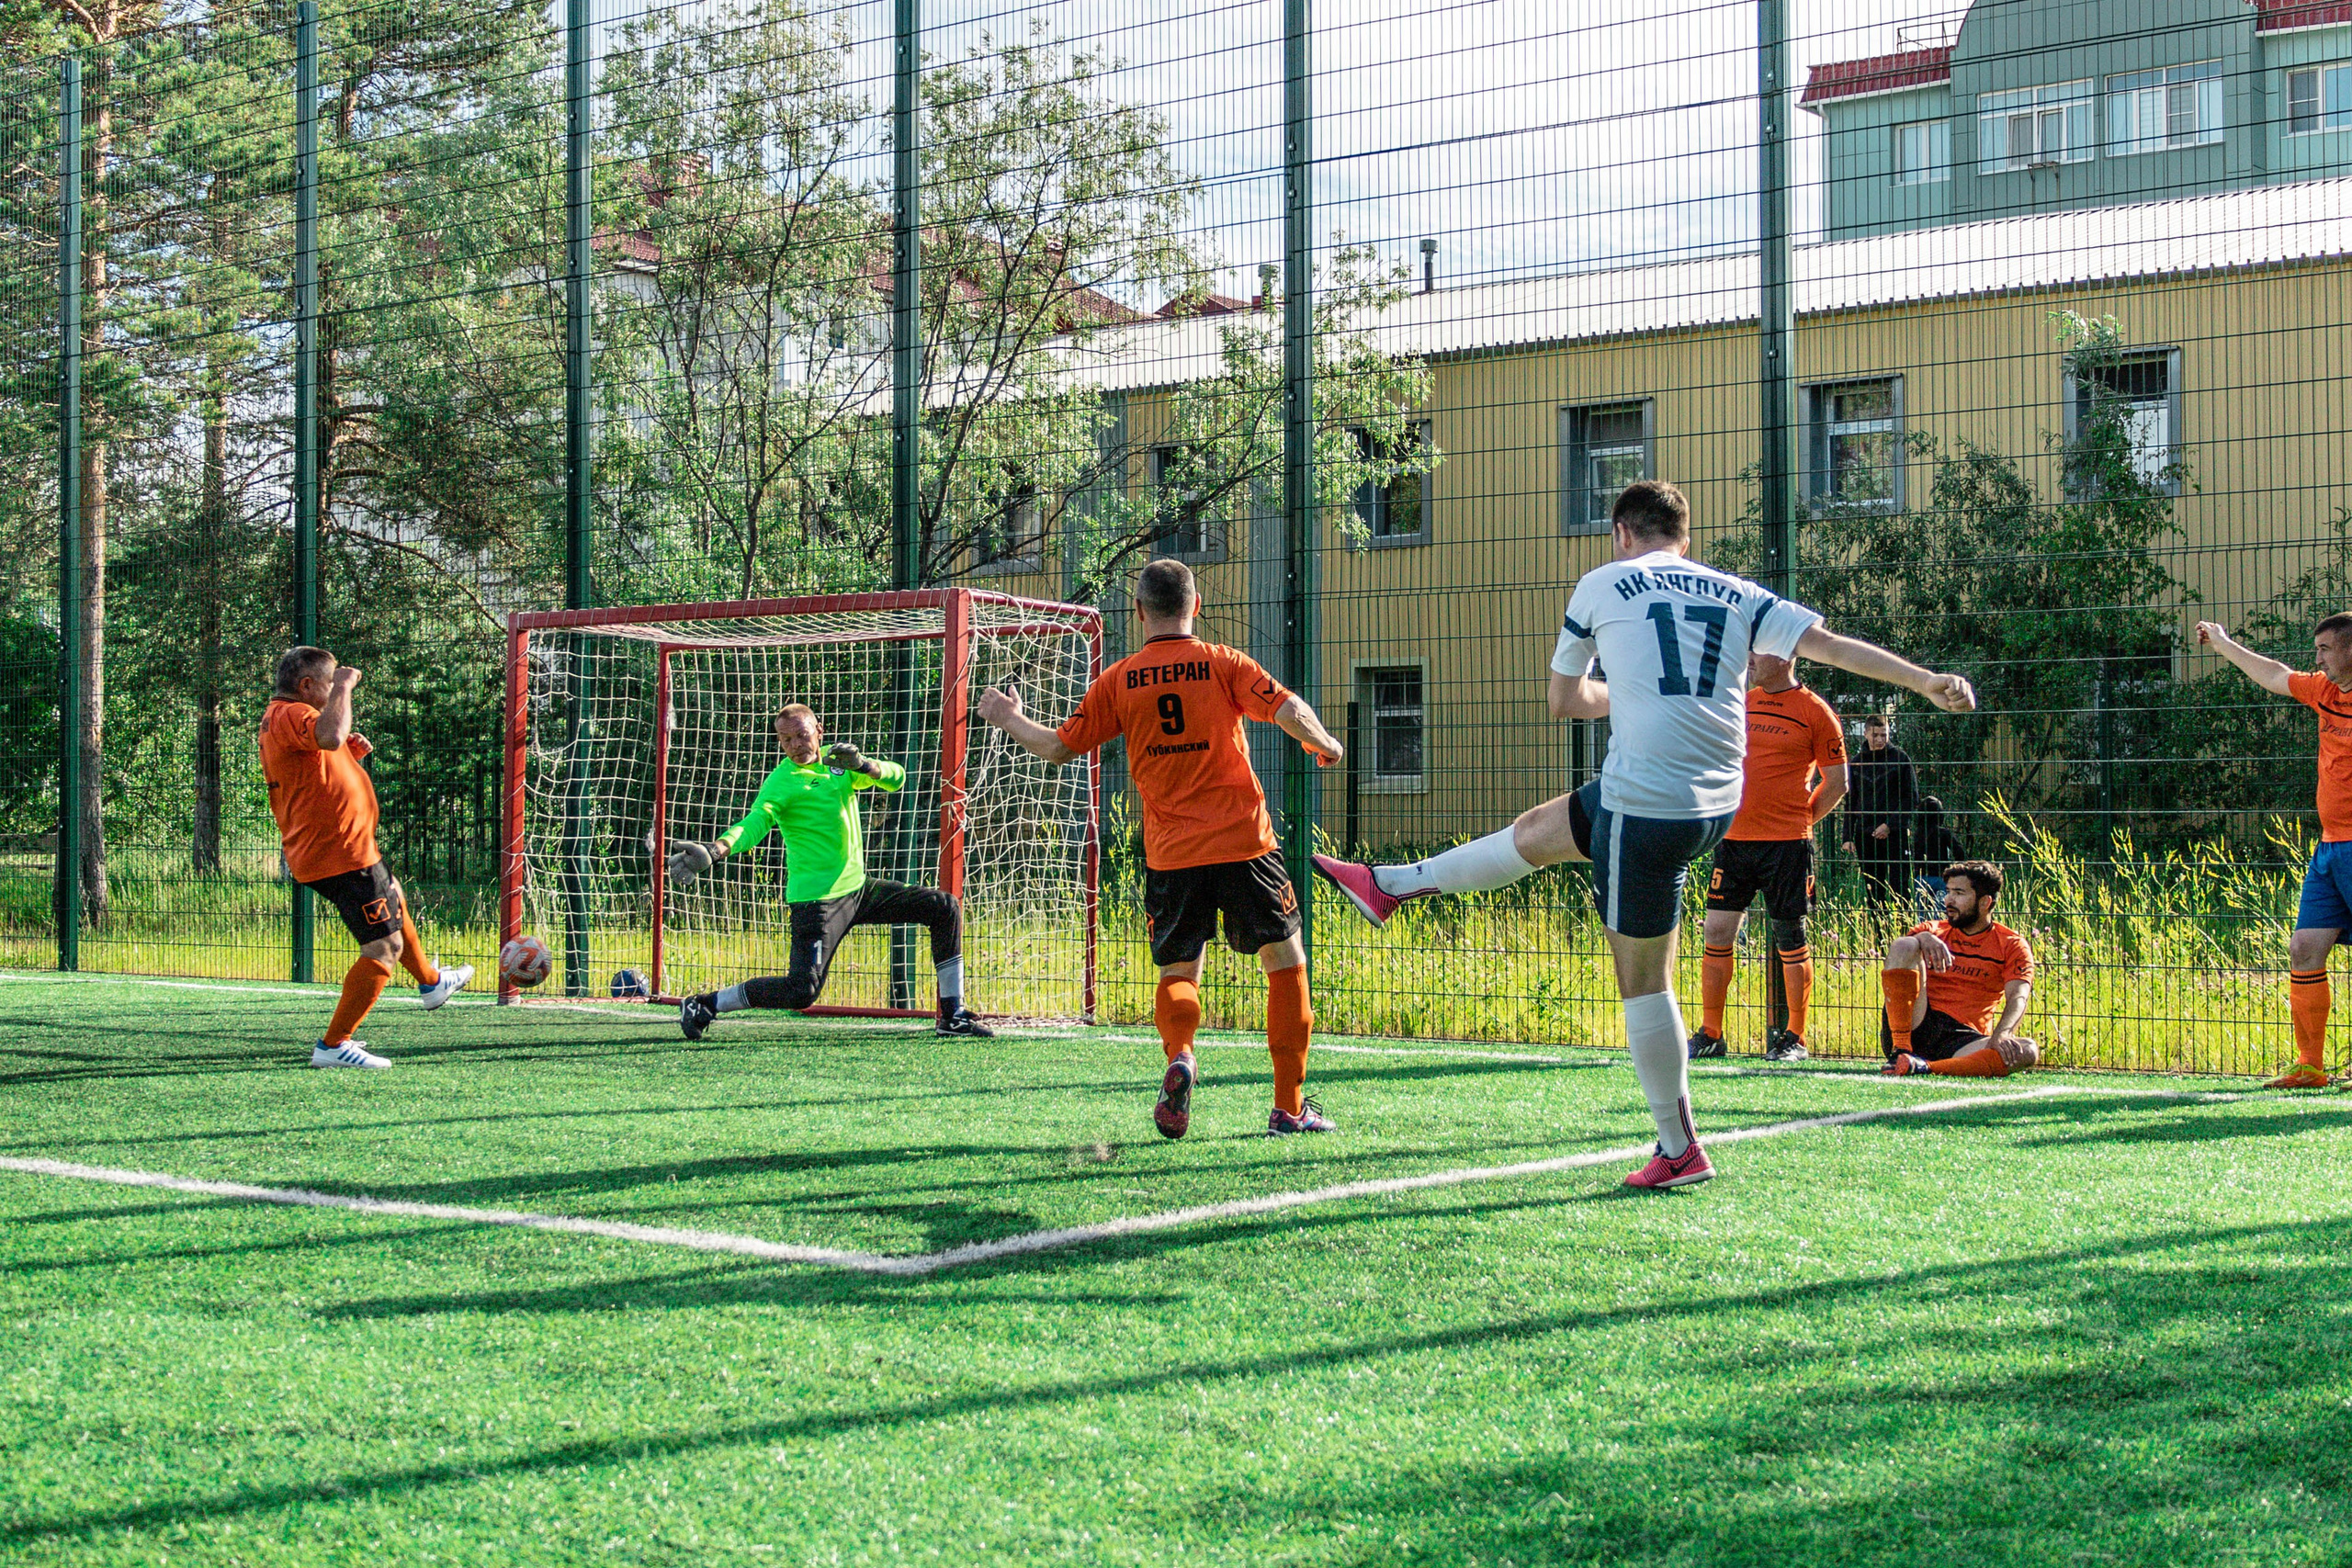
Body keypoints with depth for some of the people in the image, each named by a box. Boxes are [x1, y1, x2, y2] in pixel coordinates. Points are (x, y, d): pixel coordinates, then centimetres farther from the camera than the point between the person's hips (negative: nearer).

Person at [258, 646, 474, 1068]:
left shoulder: (281, 718, 16)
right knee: (384, 947, -12)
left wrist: (350, 754, 11)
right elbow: (329, 736, -42)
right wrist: (344, 688, -27)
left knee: (394, 902, 35)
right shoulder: (292, 715, -19)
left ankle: (431, 982, 58)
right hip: (340, 854, -12)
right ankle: (333, 1044, -13)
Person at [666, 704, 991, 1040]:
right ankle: (704, 1005, -1)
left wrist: (863, 765, -24)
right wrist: (718, 849, -49)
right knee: (802, 990, -18)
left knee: (945, 908, 6)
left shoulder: (837, 761, 6)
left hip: (858, 887, 7)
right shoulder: (782, 780, -12)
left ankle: (953, 1016, 12)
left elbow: (896, 776, -2)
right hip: (817, 898, -7)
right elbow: (756, 822, -28)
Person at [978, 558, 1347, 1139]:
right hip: (1243, 844, -2)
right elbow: (1289, 710, -12)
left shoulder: (1118, 681, 4)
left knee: (1178, 973, 15)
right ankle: (1290, 1107, 7)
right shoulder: (1223, 664, -1)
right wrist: (1323, 743, 9)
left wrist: (1008, 719, 27)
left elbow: (1059, 747, 8)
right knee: (1285, 961, 10)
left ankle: (1180, 1055, -18)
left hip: (1170, 853, 2)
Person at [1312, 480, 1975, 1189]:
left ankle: (1680, 1150, 9)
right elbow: (1834, 644, -1)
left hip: (1645, 804, -7)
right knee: (1537, 829, 25)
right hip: (1718, 804, 7)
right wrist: (1928, 681, 0)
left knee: (1643, 978, 4)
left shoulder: (1601, 586, 3)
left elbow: (1563, 700, 14)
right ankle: (1391, 885, 41)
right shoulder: (1737, 595, 10)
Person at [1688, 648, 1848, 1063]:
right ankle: (1710, 1034, 10)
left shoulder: (1814, 711, -2)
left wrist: (1800, 821, -3)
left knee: (1790, 939, 1)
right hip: (1734, 838, 5)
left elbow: (1836, 783, 1)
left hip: (1786, 842, -5)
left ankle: (1795, 1038, 11)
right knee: (1718, 932, 2)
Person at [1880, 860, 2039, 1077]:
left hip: (1963, 1039, -1)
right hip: (1919, 1026, 1)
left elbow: (2018, 997, -6)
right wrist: (1922, 938, -25)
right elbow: (1894, 947, -2)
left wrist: (2001, 1034, -26)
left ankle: (1923, 1067, -40)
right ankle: (1900, 1051, -26)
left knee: (2028, 1053, -30)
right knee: (1905, 946, -17)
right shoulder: (1935, 932, 16)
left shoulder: (2012, 946, 10)